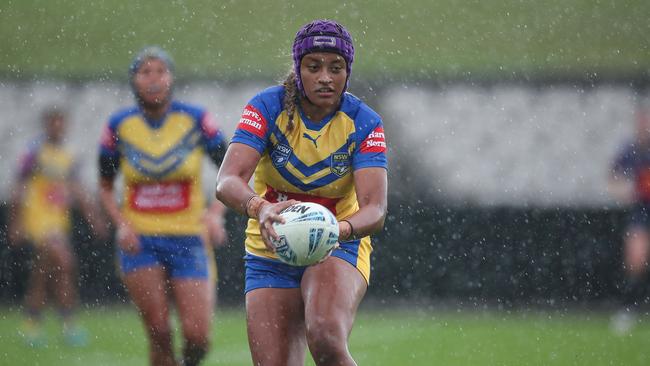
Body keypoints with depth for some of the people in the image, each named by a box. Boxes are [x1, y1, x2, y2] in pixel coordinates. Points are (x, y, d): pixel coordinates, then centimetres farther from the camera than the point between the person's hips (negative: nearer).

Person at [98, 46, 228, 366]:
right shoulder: (119, 126, 1)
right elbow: (105, 187, 11)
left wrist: (216, 213, -14)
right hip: (140, 240, 1)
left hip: (188, 238, 0)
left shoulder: (196, 120, -3)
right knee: (159, 333, -12)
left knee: (197, 337, -10)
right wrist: (121, 224, -6)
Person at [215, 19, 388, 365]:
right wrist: (260, 207, -47)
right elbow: (228, 181, -24)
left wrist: (340, 229, -45)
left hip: (339, 247, -2)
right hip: (269, 253, 2)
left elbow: (374, 209, -22)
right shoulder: (267, 107, -11)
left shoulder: (364, 123, -11)